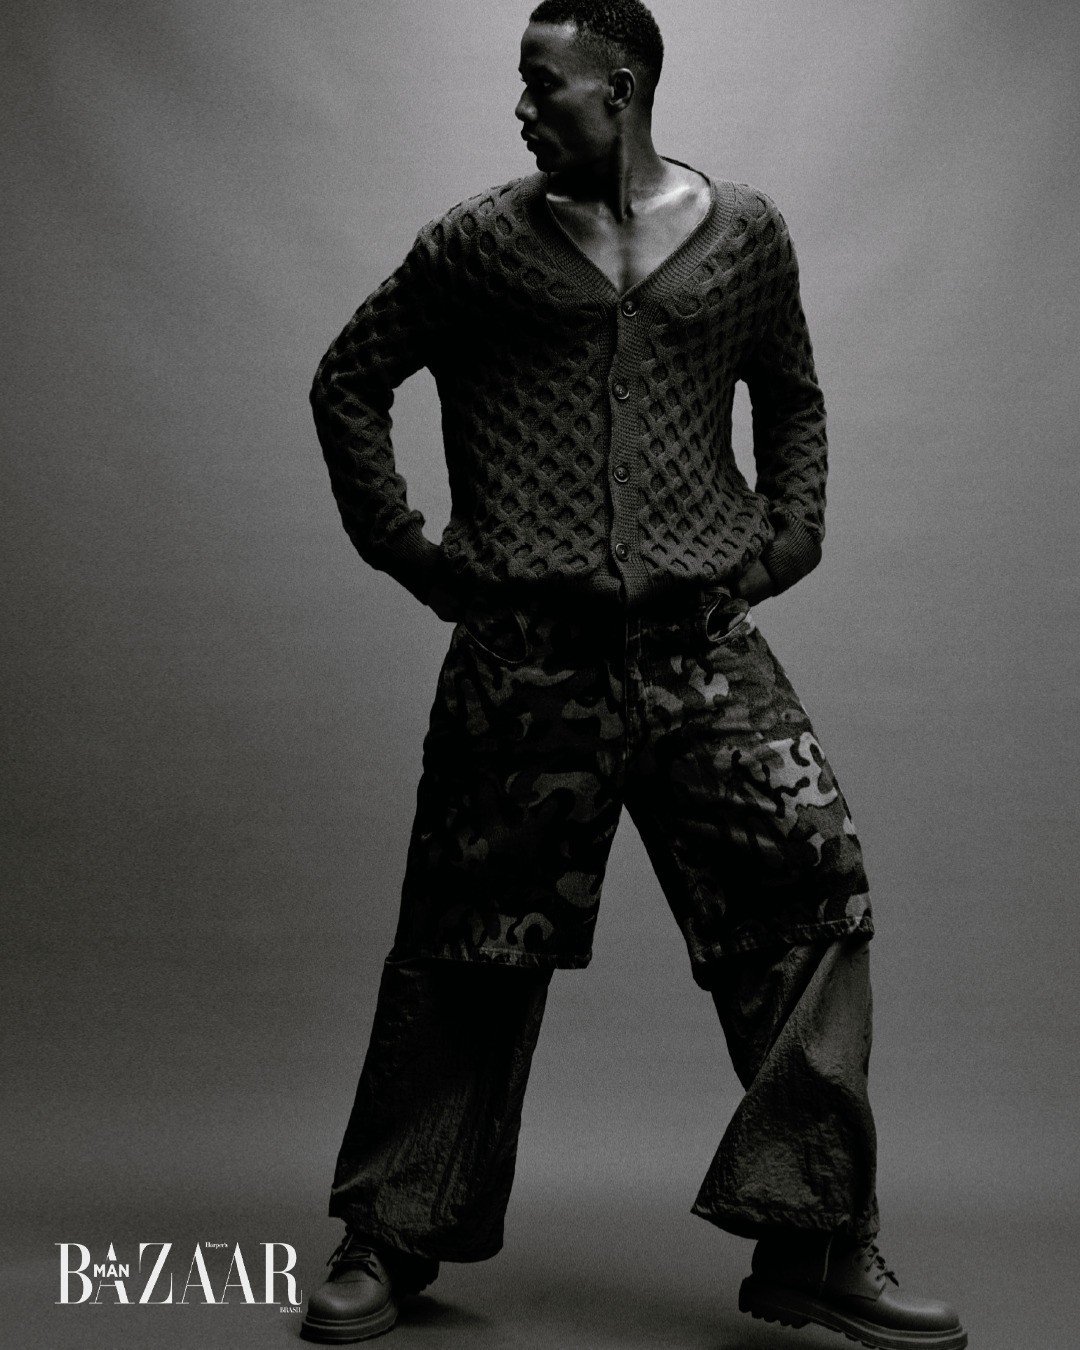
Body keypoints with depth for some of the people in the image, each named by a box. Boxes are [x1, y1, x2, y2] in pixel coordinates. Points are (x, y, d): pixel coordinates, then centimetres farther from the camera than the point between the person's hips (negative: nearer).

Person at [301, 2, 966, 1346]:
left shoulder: (744, 234, 9)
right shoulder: (478, 242, 5)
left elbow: (792, 397, 23)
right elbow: (348, 383, 12)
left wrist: (788, 538, 10)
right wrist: (409, 550, 4)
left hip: (704, 645, 2)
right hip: (524, 654, -1)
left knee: (818, 894, -8)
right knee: (466, 947, 4)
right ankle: (390, 1239, 22)